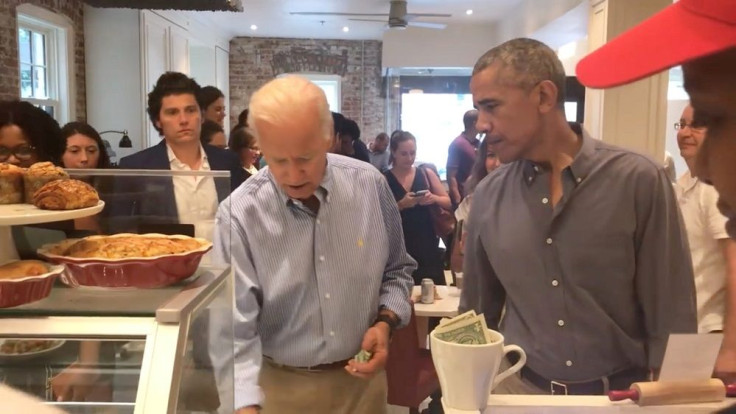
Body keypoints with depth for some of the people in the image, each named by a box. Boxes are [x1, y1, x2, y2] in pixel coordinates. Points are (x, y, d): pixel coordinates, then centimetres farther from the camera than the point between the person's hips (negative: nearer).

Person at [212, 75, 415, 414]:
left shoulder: (370, 185, -9)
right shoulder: (239, 214, -17)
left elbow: (397, 269, 5)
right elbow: (235, 330, -18)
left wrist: (385, 322, -11)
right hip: (281, 385, -2)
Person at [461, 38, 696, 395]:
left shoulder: (638, 181, -14)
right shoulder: (487, 197, -4)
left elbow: (671, 316, -9)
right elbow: (477, 312, 7)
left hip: (619, 392, -2)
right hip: (518, 387, 3)